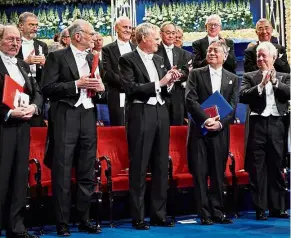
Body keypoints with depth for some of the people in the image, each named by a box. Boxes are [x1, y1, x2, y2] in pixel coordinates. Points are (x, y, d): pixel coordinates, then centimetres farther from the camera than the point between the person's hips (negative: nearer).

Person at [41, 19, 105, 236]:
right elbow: (47, 88, -9)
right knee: (62, 173, -3)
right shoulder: (57, 57, -1)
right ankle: (62, 223, 3)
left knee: (87, 174, 8)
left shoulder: (93, 59, 17)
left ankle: (84, 220, 17)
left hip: (89, 117, 6)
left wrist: (100, 89, 0)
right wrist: (76, 84, -15)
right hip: (65, 118, -6)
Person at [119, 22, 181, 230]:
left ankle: (159, 214, 17)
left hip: (161, 113, 7)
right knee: (139, 167, -1)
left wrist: (169, 82, 0)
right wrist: (159, 83, -15)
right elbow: (131, 88, -16)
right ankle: (138, 218, 5)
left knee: (161, 166, 9)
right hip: (141, 114, -7)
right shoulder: (128, 60, -4)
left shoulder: (158, 59, 16)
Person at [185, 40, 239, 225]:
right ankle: (204, 214, 4)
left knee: (218, 174, 4)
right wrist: (205, 119, -17)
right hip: (199, 130, -1)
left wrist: (220, 123, -13)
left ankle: (217, 212, 12)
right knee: (200, 173, -1)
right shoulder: (196, 74, 7)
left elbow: (233, 106, 3)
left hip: (220, 131, 2)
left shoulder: (233, 79, 13)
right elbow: (190, 100, -5)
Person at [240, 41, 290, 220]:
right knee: (258, 168, 0)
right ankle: (260, 208, 6)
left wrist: (275, 81, -13)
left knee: (276, 167, 7)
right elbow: (242, 96, -8)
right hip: (258, 124, -1)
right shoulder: (250, 77, 8)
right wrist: (261, 85, -16)